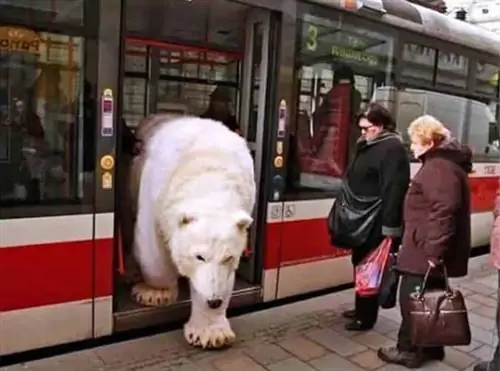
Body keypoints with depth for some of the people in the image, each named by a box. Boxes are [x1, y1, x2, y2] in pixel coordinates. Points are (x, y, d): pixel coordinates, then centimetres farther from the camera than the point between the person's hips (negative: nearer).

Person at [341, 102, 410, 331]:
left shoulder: (392, 149, -17)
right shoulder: (367, 146, 13)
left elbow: (394, 189, -24)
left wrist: (390, 225, -27)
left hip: (377, 222, -10)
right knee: (360, 264, 18)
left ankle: (366, 317, 13)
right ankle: (360, 309, 33)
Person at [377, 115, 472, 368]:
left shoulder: (439, 168, -19)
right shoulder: (443, 163, 16)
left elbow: (443, 212, -29)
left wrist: (433, 250, -28)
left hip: (425, 252, -10)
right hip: (430, 250, 11)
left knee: (412, 300, 1)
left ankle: (408, 351, 14)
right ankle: (431, 348, 31)